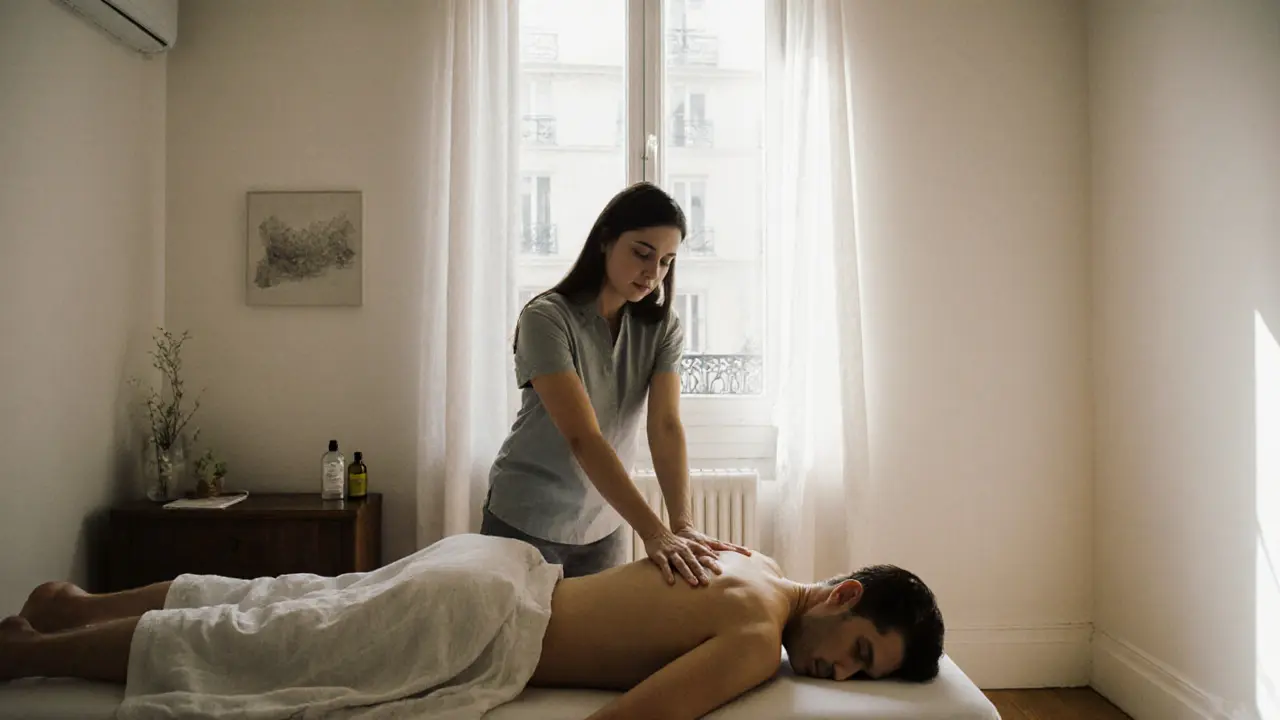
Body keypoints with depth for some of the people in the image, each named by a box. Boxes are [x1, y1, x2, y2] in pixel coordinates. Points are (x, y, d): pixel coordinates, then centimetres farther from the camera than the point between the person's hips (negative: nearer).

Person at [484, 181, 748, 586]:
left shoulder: (662, 328, -6)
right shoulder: (546, 318, -22)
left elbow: (666, 426, -18)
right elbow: (583, 437, -30)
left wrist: (684, 524, -33)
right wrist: (654, 533, -39)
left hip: (606, 524, 4)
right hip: (527, 521, -4)